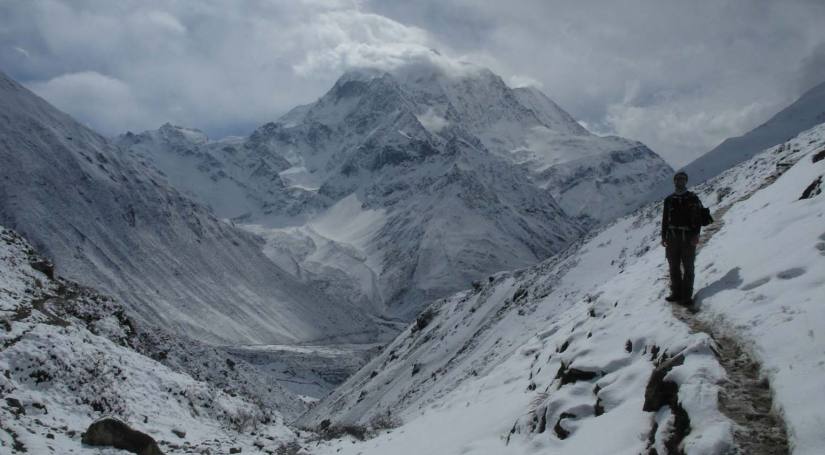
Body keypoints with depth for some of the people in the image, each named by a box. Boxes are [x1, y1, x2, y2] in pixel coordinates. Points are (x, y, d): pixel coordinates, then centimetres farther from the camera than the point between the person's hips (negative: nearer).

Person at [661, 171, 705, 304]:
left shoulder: (693, 198, 3)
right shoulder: (669, 200, 12)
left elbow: (698, 218, -1)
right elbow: (665, 219, 14)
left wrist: (696, 235, -11)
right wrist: (663, 236, 7)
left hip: (688, 237, -3)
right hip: (672, 237, 3)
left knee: (688, 267, -2)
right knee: (674, 267, 7)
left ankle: (687, 295, 0)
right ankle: (676, 293, 16)